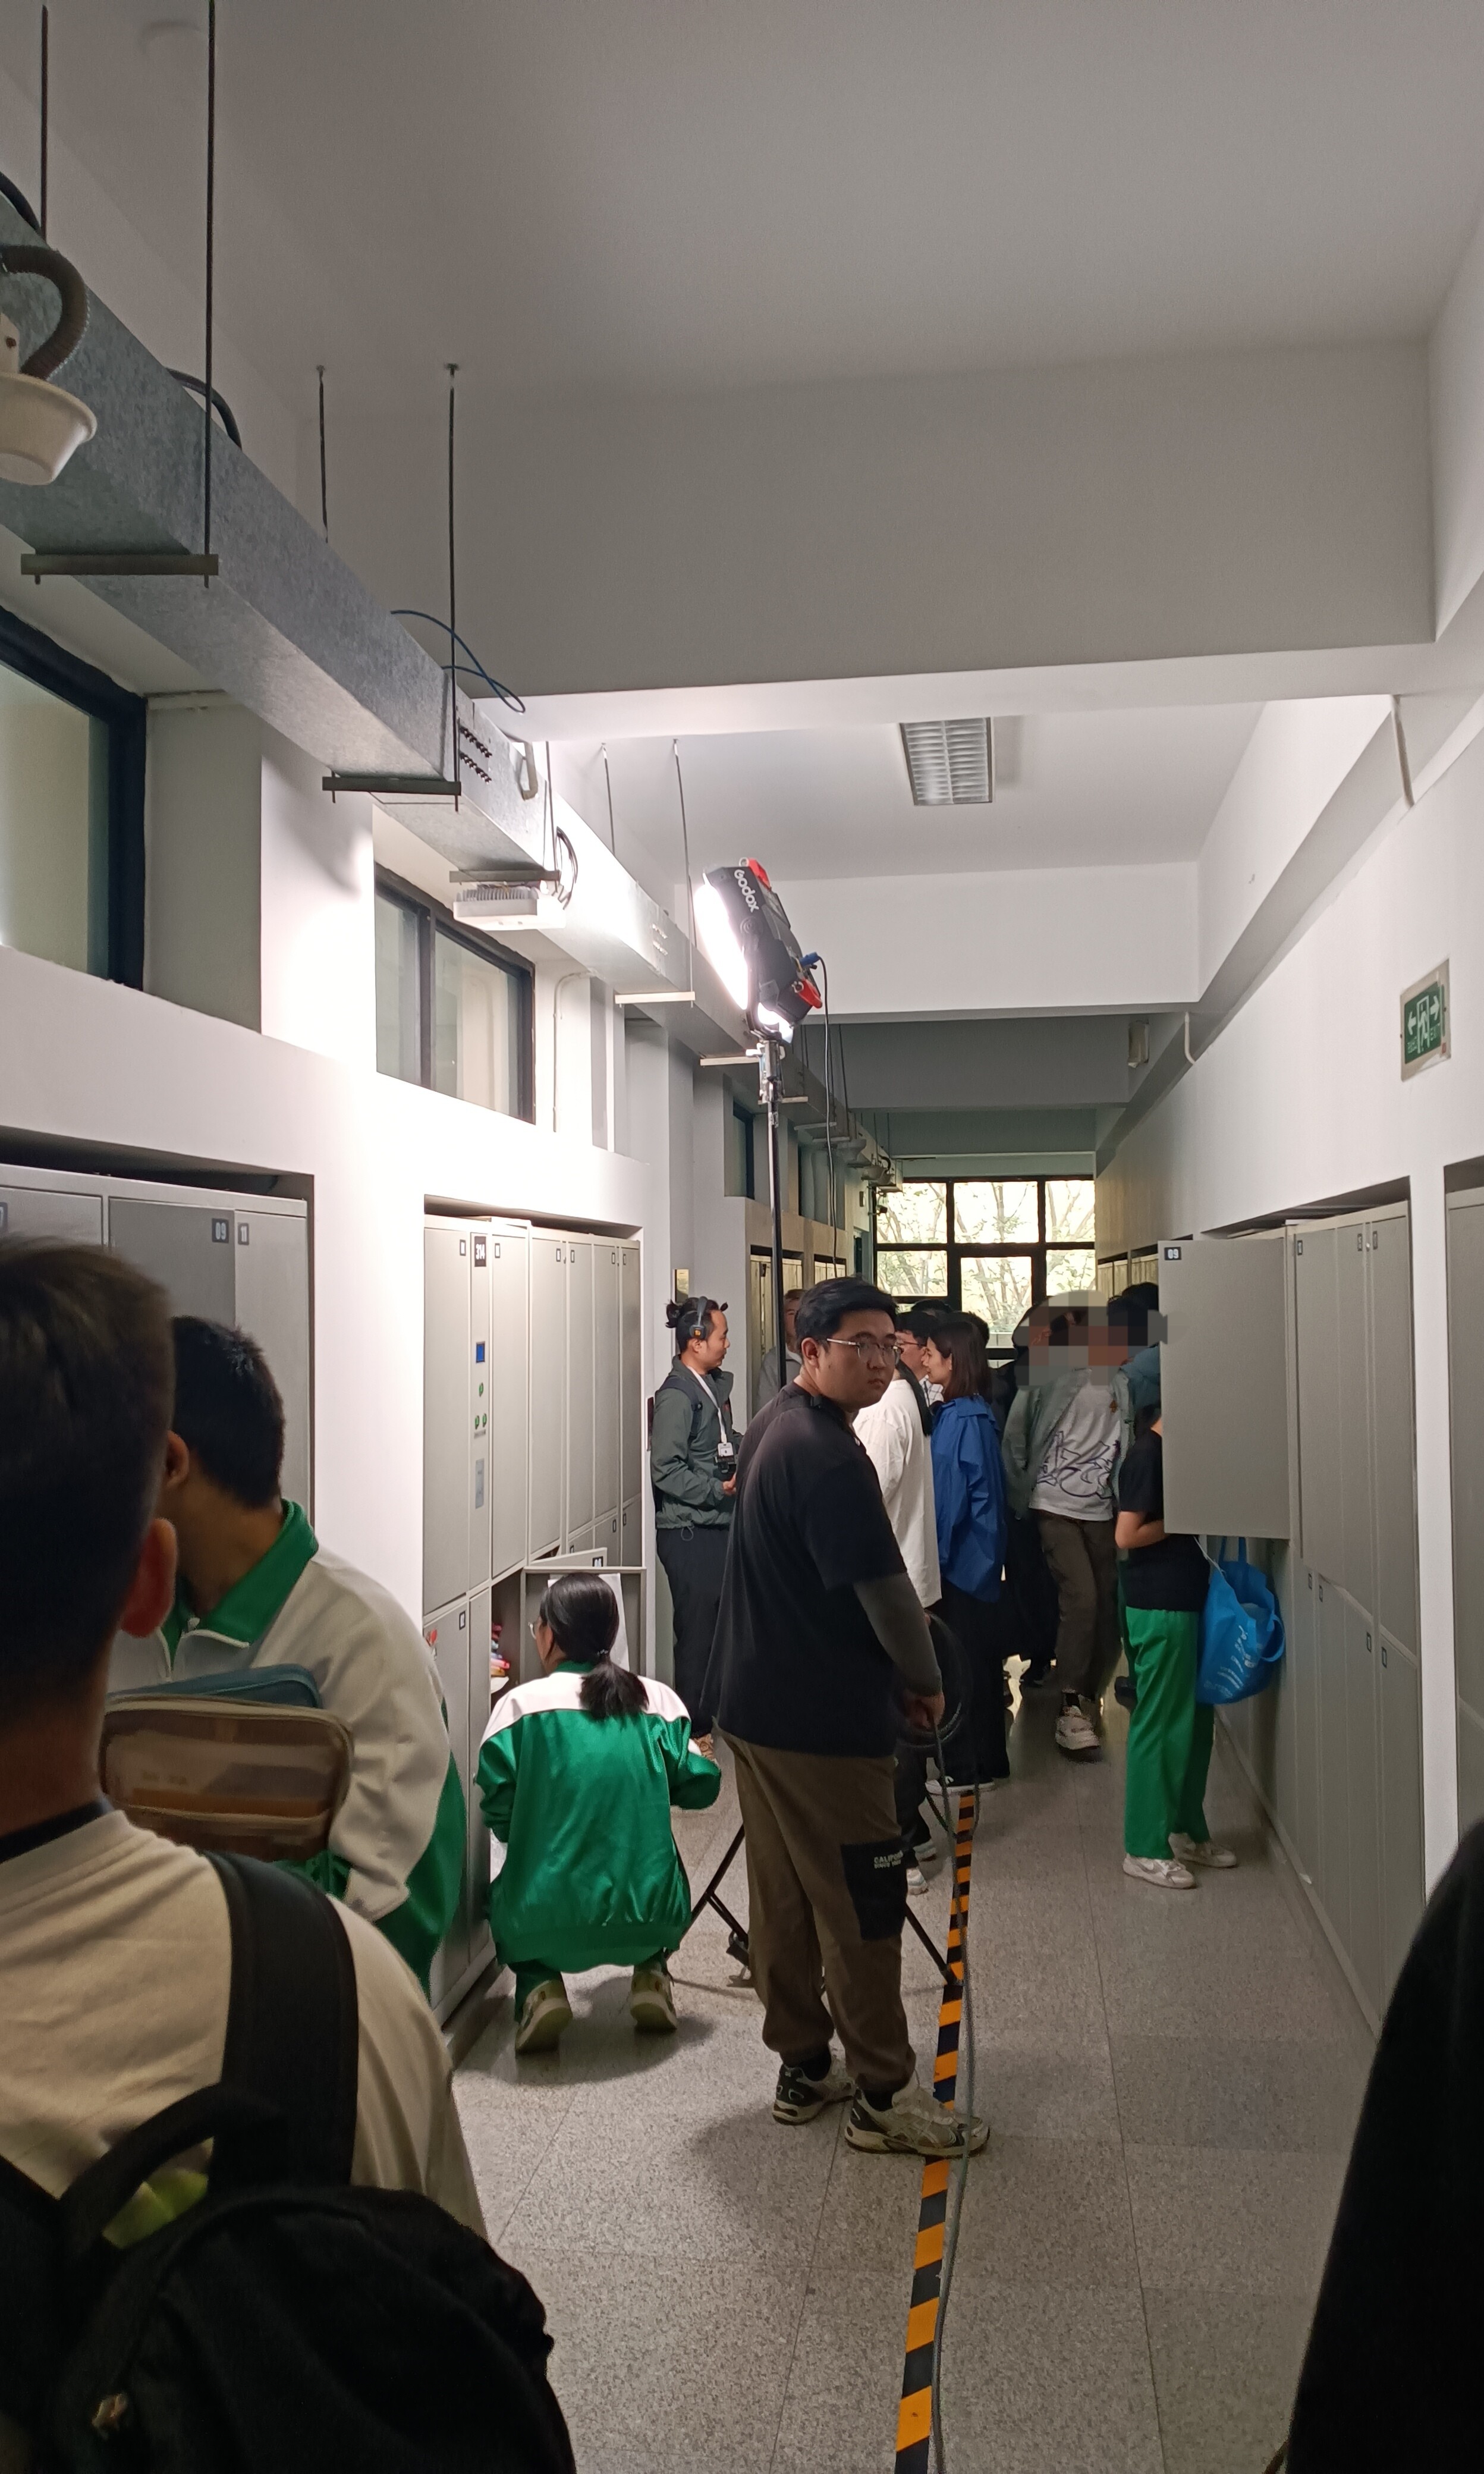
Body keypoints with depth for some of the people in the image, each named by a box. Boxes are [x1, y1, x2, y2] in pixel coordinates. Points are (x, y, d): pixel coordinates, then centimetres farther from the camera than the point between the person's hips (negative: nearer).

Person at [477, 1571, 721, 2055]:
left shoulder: (522, 1703, -5)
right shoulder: (659, 1700, 2)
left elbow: (497, 1811, -6)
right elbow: (700, 1787, 4)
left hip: (547, 1926, -2)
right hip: (650, 1920, 3)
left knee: (505, 1894, 33)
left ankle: (538, 1986, 7)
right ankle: (651, 1974, 15)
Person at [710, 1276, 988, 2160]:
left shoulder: (772, 1425, 9)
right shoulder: (829, 1457, -23)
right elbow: (885, 1589, -21)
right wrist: (925, 1682, -2)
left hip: (756, 1704, 10)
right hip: (825, 1723, -10)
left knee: (782, 1897, 17)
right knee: (862, 1907, 3)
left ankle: (803, 2071, 30)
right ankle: (884, 2096, 15)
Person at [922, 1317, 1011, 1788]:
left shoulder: (963, 1418, -19)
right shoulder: (972, 1412, 8)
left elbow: (955, 1492, -18)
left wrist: (939, 1552, -13)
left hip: (964, 1555, -9)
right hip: (974, 1554, 9)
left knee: (965, 1659, 0)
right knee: (979, 1657, 16)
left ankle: (969, 1766, 9)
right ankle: (987, 1758, 27)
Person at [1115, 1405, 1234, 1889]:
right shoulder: (1147, 1454, -16)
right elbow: (1127, 1535, -19)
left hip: (1189, 1599, 9)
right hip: (1159, 1607, -9)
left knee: (1196, 1719, 16)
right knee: (1160, 1724, -2)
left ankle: (1188, 1830, 30)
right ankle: (1143, 1849, 8)